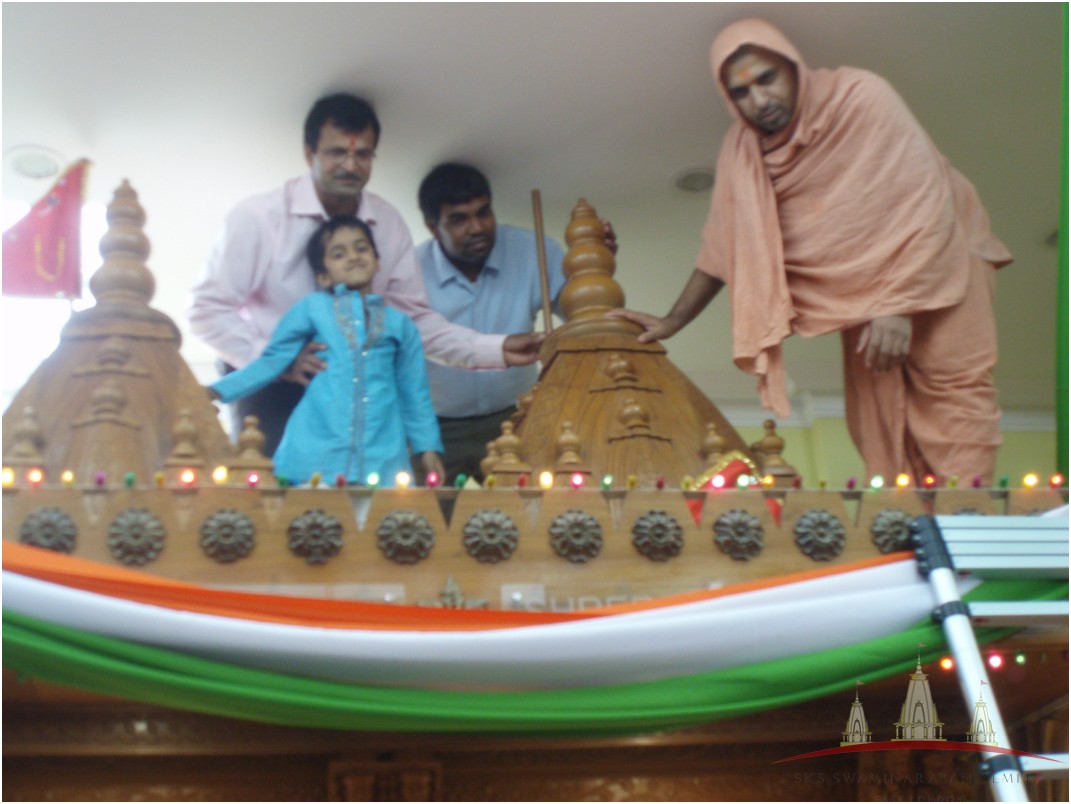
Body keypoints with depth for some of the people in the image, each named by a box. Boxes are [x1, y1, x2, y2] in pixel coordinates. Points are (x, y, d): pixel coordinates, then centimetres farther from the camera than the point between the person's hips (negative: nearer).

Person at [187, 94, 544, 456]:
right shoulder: (257, 217, -12)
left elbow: (415, 318, 3)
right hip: (269, 392, -3)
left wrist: (496, 349, -8)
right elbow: (206, 309, -9)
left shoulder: (388, 224, 0)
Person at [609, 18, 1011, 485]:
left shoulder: (861, 97, -19)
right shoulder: (740, 150, -5)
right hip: (858, 284, 4)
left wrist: (898, 306, -24)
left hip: (934, 261, -4)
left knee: (953, 386, -14)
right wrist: (672, 321, 5)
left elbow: (923, 201, -20)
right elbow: (724, 245, 5)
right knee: (875, 417, 1)